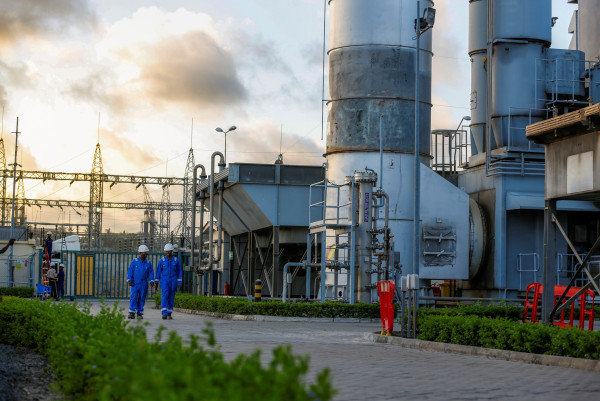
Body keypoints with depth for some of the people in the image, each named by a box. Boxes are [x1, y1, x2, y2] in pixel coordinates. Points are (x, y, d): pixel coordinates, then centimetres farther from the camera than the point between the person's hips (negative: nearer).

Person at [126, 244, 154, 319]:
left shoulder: (148, 263, 5)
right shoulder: (134, 261, -2)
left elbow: (151, 273, 6)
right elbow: (130, 271, -2)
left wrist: (151, 281, -7)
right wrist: (129, 280, -12)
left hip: (144, 284, 2)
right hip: (135, 283, -2)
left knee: (142, 298, 3)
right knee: (133, 297, -12)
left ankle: (140, 313, 10)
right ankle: (132, 313, -11)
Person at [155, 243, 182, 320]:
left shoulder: (176, 260, 1)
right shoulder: (162, 260, -2)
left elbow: (179, 272, 4)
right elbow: (158, 271, 5)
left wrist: (179, 283, -1)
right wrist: (156, 282, 6)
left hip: (173, 281, 2)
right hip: (164, 280, -2)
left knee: (171, 297, 5)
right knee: (165, 295, -16)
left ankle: (169, 314, 16)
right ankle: (164, 313, -21)